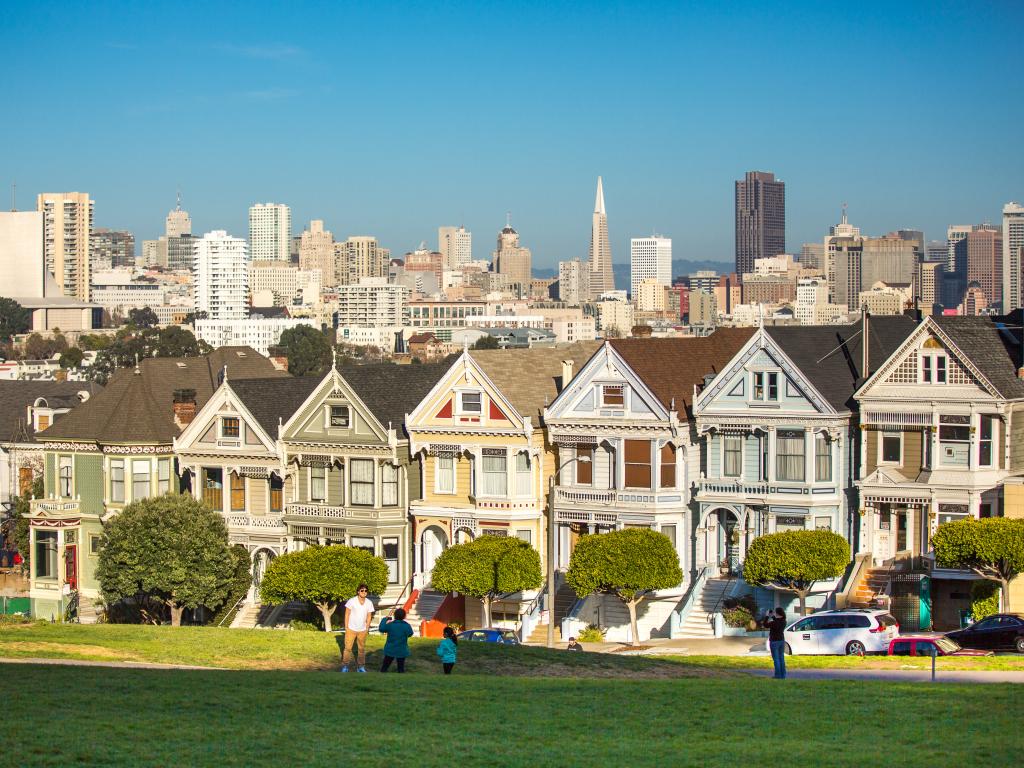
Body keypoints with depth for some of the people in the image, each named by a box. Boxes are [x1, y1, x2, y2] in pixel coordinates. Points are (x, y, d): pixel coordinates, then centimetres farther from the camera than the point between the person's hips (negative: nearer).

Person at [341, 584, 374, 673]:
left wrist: (367, 628, 2)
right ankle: (345, 666, 7)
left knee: (362, 648, 10)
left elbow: (369, 616, 7)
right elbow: (347, 614, -5)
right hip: (351, 629, -3)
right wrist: (346, 627, -7)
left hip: (362, 630, 3)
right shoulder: (352, 601, -11)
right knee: (348, 647, -1)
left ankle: (361, 666, 19)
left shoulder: (369, 603, -2)